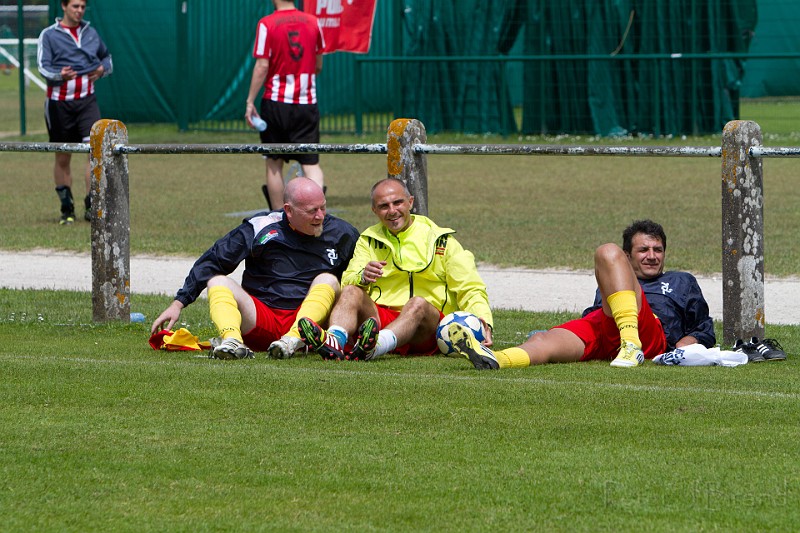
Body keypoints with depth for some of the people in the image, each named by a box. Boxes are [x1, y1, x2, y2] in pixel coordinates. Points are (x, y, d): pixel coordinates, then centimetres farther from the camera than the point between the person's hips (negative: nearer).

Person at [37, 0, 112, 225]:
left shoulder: (91, 33, 12)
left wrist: (103, 69, 6)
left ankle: (92, 205, -14)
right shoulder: (49, 35, -2)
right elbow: (43, 67, -11)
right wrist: (59, 75, -32)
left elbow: (106, 56, 29)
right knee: (62, 158, 6)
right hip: (59, 103, -2)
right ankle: (67, 209, 17)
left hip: (86, 100, 2)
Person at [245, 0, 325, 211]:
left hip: (276, 101, -2)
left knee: (274, 163, 10)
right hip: (307, 103, 2)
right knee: (311, 163, -1)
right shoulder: (312, 22, 4)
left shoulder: (266, 24, -8)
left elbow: (262, 67, -11)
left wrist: (250, 101, -6)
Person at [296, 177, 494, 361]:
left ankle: (375, 347, -64)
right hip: (378, 316, 2)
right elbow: (347, 283, 7)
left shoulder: (440, 240, 14)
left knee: (418, 302, -34)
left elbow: (470, 289, 9)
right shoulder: (368, 240, 21)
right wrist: (363, 276, -18)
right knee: (351, 292, -23)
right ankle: (335, 341, -55)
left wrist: (482, 319, -12)